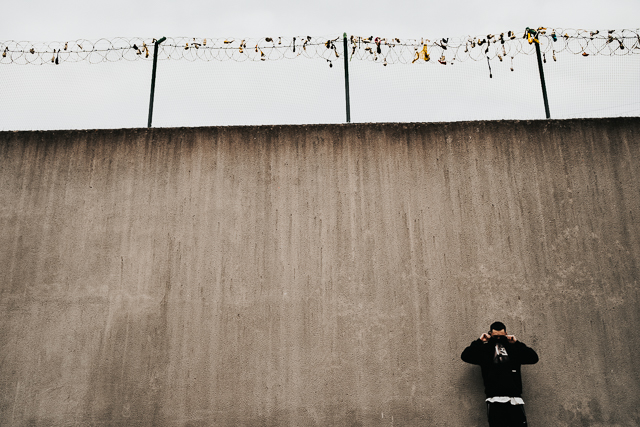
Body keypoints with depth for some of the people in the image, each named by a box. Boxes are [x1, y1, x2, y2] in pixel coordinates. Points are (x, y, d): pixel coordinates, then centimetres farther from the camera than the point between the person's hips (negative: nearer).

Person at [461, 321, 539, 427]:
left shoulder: (514, 348, 19)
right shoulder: (484, 349, 14)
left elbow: (534, 358, 10)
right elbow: (465, 356, 5)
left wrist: (516, 343, 5)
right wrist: (479, 341, 3)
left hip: (515, 400, 1)